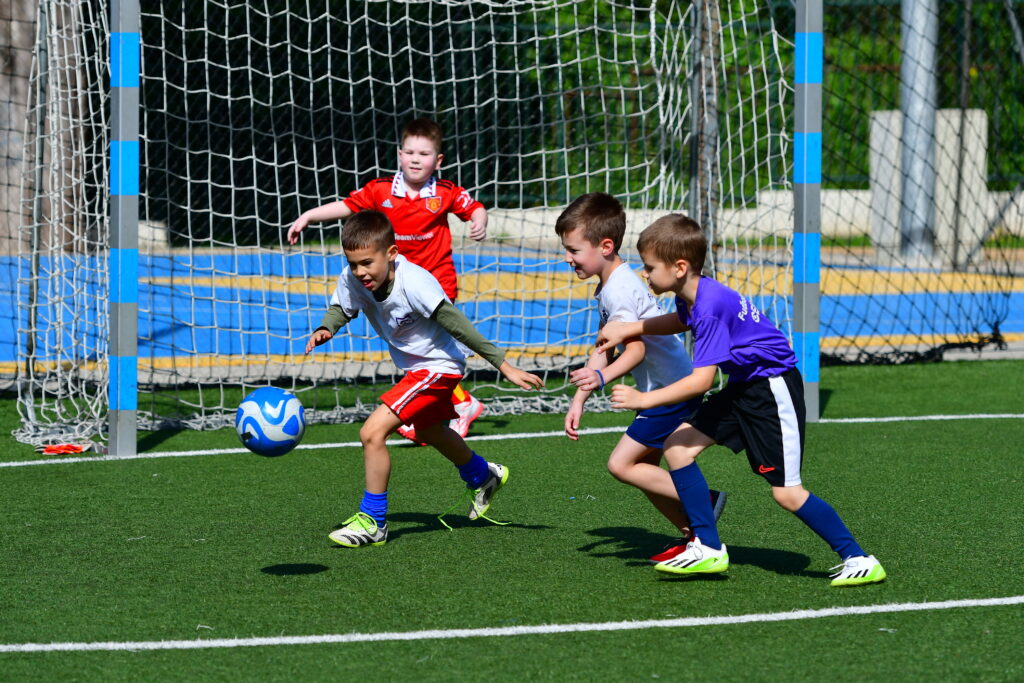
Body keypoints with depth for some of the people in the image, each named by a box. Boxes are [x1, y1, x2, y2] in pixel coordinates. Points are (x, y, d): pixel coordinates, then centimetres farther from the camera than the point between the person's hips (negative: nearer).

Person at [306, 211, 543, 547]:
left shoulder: (414, 283, -35)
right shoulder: (352, 280, -18)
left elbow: (455, 324, -34)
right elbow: (340, 309, 1)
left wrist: (503, 364, -33)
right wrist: (325, 329, -23)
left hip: (438, 366, -9)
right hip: (413, 367, 9)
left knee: (372, 432, -19)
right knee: (428, 431, 33)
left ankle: (372, 521, -3)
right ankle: (483, 476, 62)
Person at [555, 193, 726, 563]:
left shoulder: (619, 290, -20)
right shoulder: (608, 286, 13)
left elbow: (636, 348, -29)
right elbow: (604, 350, 18)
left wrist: (602, 377, -44)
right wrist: (579, 400, 15)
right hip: (663, 389, 10)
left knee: (622, 464, -10)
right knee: (643, 468, 12)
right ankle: (691, 534, 17)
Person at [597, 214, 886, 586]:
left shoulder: (711, 306, -27)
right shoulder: (692, 294, 2)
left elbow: (701, 380, -28)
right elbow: (681, 321, 30)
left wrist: (645, 399, -24)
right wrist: (628, 329, 21)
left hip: (773, 387, -10)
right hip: (743, 388, 10)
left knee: (786, 492, -11)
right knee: (677, 446, 2)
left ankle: (858, 560, 0)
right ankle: (709, 549, 6)